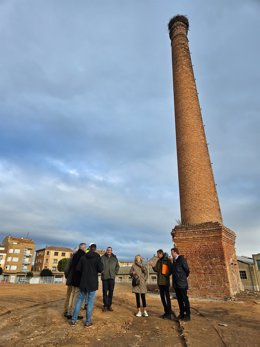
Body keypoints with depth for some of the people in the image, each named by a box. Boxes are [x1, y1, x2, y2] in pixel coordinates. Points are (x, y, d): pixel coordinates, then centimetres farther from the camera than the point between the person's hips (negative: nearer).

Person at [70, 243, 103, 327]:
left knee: (80, 300, 15)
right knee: (90, 301, 5)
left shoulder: (83, 257, -1)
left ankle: (74, 319, 18)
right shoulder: (97, 257, -10)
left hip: (83, 282, 3)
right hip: (93, 282, -3)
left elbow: (78, 268, 0)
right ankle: (88, 321, 11)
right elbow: (100, 269, -14)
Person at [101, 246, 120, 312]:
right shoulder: (102, 257, -3)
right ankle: (105, 305, 13)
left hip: (112, 277, 3)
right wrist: (102, 272, -7)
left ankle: (109, 305, 17)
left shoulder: (114, 258, 7)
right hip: (104, 277, -2)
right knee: (105, 291, 2)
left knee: (111, 291, 6)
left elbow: (117, 266, 20)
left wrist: (116, 272, 10)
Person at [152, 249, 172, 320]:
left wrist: (166, 275, -19)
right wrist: (153, 266, -8)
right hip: (160, 282, 7)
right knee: (162, 297, 13)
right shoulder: (158, 261, 10)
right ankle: (166, 312, 24)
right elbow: (156, 270, 10)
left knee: (167, 297, -2)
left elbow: (170, 270, -8)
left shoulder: (167, 260, -9)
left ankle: (169, 314, 5)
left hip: (165, 281, -7)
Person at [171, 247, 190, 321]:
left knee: (185, 299, 0)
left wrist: (184, 277, 5)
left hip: (182, 283, -8)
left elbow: (187, 270, -8)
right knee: (179, 299, 13)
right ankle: (181, 314, 22)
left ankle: (187, 315, 8)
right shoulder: (174, 260, 12)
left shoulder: (182, 259, -12)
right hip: (176, 284, 8)